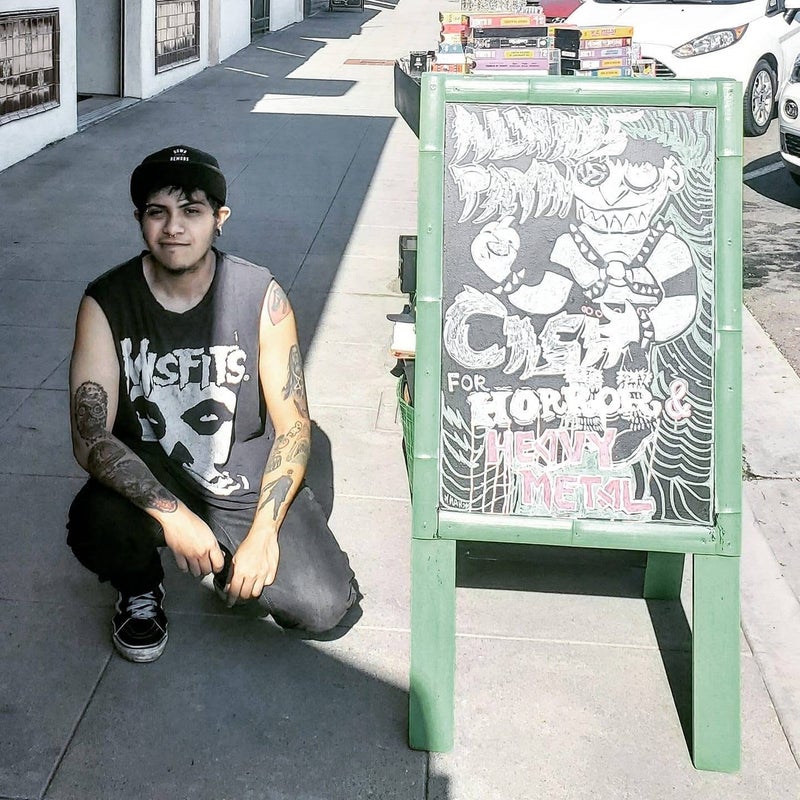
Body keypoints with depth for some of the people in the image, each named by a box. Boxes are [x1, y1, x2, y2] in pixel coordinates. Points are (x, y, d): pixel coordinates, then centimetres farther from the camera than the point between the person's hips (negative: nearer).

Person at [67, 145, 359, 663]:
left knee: (322, 607, -18)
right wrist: (172, 515, -32)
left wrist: (263, 532, -18)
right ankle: (140, 587, 4)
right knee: (98, 527, -35)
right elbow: (91, 439, -19)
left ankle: (234, 559, 17)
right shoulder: (106, 304, -12)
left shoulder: (261, 296, -11)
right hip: (149, 480, 0)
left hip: (248, 483, 1)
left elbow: (292, 426, -8)